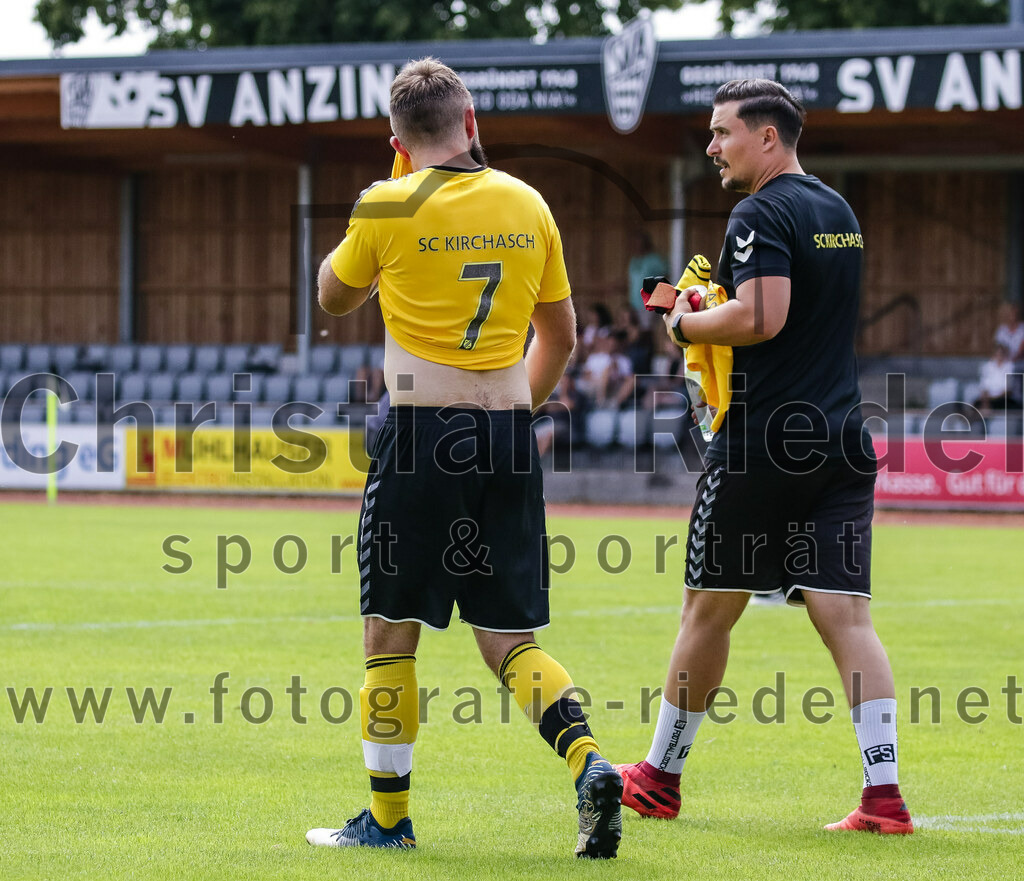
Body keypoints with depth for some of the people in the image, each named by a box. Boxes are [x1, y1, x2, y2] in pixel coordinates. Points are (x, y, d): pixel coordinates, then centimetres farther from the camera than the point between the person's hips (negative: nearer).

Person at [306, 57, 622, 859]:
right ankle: (588, 760, -13)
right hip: (509, 438, 4)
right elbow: (561, 336, 17)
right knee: (510, 640, 9)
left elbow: (334, 297, 13)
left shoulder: (387, 207, -6)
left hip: (422, 431, -4)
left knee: (391, 633, 7)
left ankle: (389, 817, 12)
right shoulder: (526, 206, 8)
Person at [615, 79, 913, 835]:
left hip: (761, 445, -7)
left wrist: (685, 324, -6)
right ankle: (885, 794, -12)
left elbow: (761, 318, -23)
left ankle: (660, 778, 20)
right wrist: (710, 308, 20)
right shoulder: (839, 212, 18)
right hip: (842, 444, 7)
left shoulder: (761, 216, -10)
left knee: (710, 608, 7)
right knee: (846, 617, 0)